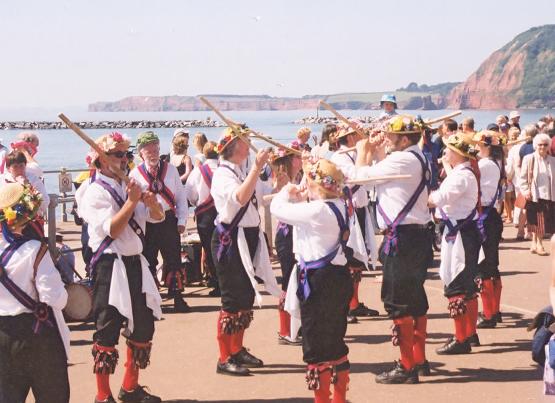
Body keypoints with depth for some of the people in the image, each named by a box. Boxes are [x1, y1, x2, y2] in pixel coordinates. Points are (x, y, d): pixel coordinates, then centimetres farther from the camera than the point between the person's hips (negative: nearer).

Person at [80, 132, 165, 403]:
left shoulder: (129, 188, 13)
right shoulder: (96, 192, -9)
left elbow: (158, 217, 11)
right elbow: (112, 230, -19)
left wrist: (151, 202, -10)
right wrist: (132, 202, -19)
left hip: (134, 263, 7)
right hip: (110, 266, -7)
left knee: (143, 326, 12)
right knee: (108, 331, -1)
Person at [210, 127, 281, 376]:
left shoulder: (243, 173, 13)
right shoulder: (223, 174, -13)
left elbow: (269, 194, 13)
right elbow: (241, 197, -32)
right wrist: (257, 167, -34)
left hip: (248, 239, 9)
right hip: (229, 241, -9)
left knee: (246, 298, 13)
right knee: (232, 300, -6)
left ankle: (237, 350, 25)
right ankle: (224, 359, 0)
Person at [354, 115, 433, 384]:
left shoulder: (402, 160, -18)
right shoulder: (416, 158, 13)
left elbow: (362, 175, -12)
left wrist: (362, 151, 5)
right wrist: (371, 152, 18)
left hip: (403, 238, -10)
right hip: (417, 236, 10)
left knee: (398, 302, -4)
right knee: (415, 298, 17)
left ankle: (407, 367, 0)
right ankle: (419, 359, 27)